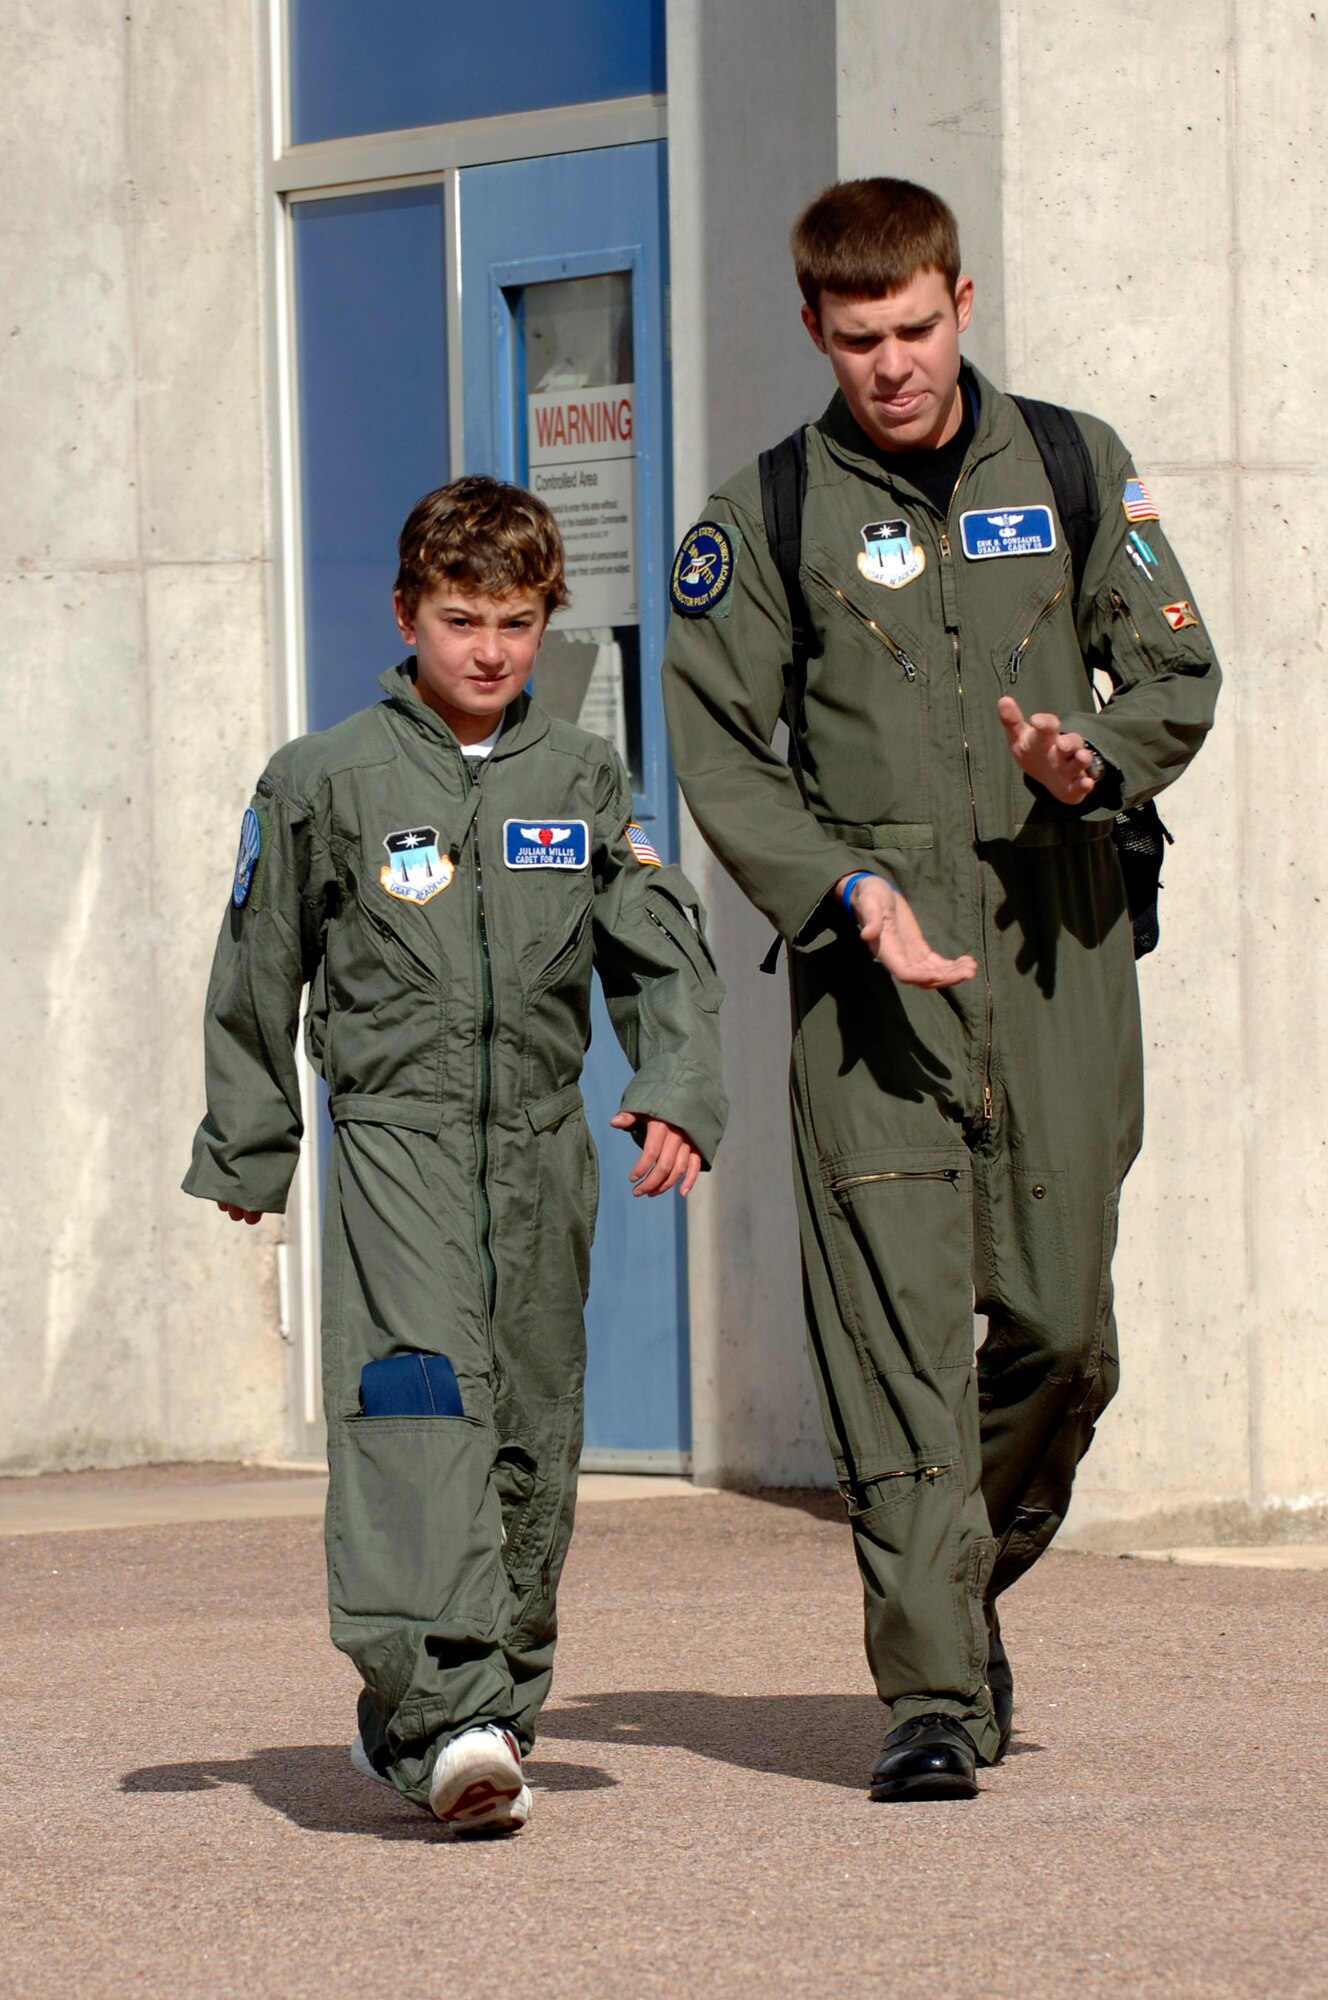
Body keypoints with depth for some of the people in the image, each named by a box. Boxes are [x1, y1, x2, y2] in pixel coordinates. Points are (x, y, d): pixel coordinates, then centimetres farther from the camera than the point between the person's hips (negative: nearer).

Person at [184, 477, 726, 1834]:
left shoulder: (583, 779, 9)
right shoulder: (324, 781, 0)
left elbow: (662, 946, 7)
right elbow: (257, 974, 8)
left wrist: (677, 1094, -9)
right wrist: (246, 1149, 11)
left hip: (541, 1144, 4)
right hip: (395, 1130, -4)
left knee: (530, 1432, 6)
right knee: (422, 1400, -20)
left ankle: (413, 1725, 19)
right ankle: (449, 1713, -31)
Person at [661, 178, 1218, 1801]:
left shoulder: (1075, 473, 8)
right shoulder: (763, 518, 2)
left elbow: (1177, 674, 11)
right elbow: (716, 750, 0)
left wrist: (1095, 754, -11)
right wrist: (846, 891, -14)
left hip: (1059, 949, 2)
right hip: (873, 961, -2)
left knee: (1062, 1325, 5)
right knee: (899, 1328, -10)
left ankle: (976, 1583, 33)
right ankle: (928, 1693, -8)